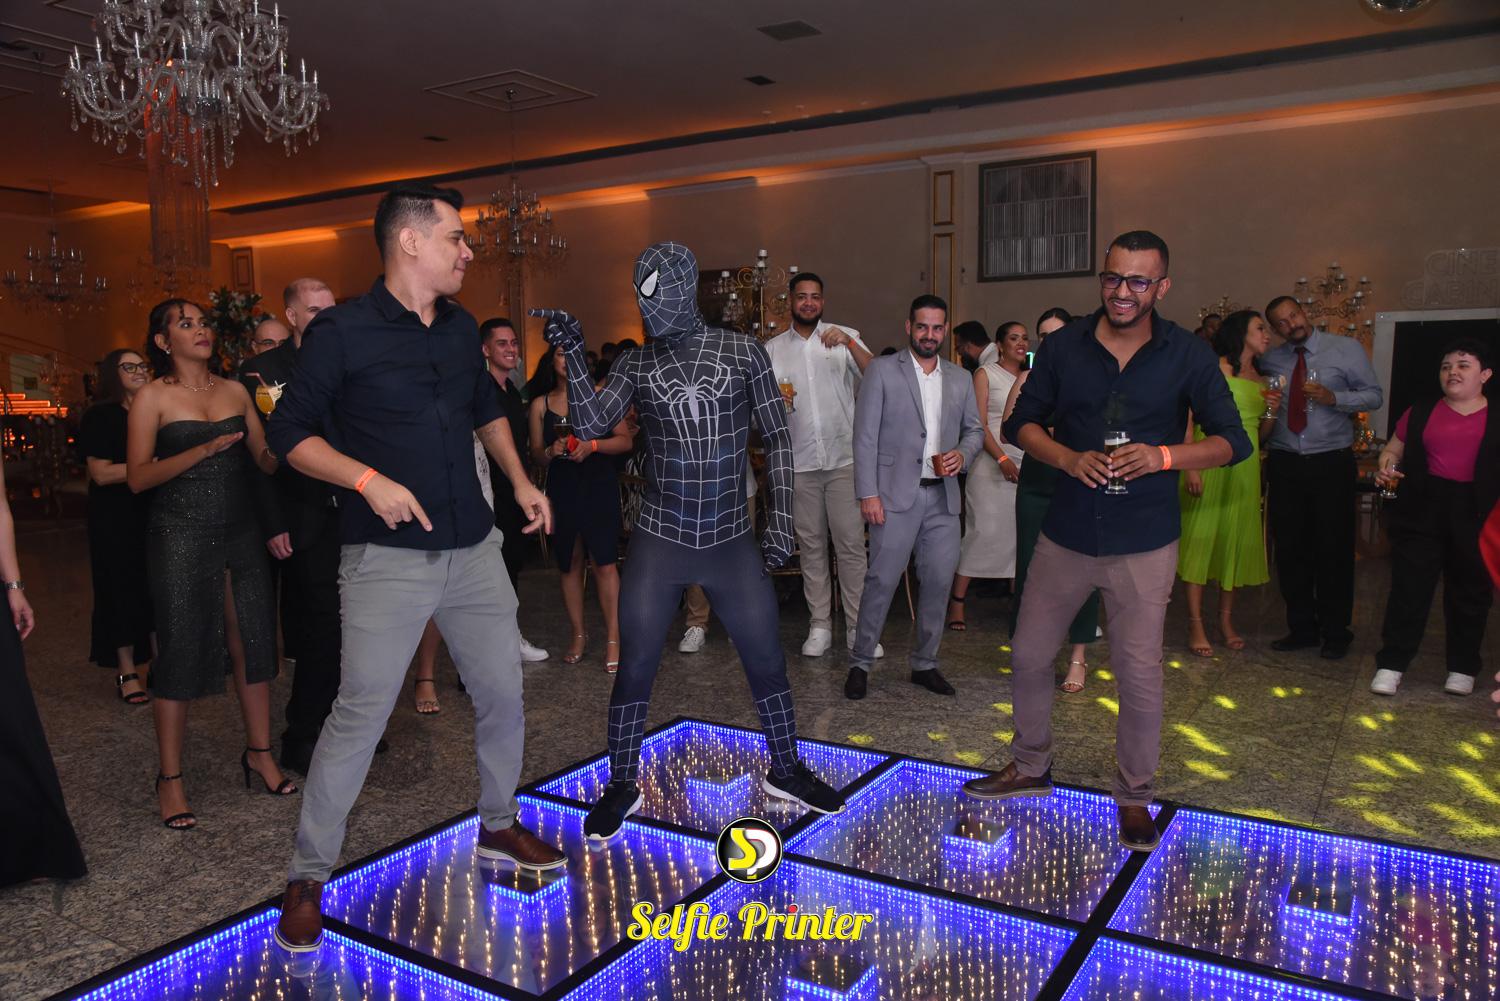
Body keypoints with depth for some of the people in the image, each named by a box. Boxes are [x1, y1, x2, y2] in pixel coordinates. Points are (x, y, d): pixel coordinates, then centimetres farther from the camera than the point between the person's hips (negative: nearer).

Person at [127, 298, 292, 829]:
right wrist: (203, 451, -19)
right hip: (182, 537, -4)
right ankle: (170, 777, 11)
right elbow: (138, 477, -8)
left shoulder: (235, 391, 10)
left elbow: (267, 462, 7)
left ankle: (260, 753, 20)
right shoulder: (153, 397, -1)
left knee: (251, 642, 6)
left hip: (241, 534, 4)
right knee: (182, 651, -1)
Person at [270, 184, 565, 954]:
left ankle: (498, 827, 35)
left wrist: (520, 481, 13)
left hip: (473, 549, 6)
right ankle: (308, 877, 17)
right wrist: (368, 479, -20)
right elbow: (290, 432, -6)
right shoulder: (342, 331, -9)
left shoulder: (461, 329, 9)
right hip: (387, 558, -6)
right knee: (358, 716, -2)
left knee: (503, 696, 12)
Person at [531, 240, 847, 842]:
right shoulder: (636, 363, 2)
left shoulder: (743, 353, -2)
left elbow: (776, 439, 2)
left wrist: (780, 522, -2)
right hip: (658, 542, 0)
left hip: (732, 542, 0)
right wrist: (574, 357, -19)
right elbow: (591, 425, -9)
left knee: (767, 663, 9)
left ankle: (785, 771, 32)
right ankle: (622, 786, 24)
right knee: (634, 669, 4)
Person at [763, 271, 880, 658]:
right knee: (811, 546, 7)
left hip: (844, 457, -2)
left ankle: (857, 626, 5)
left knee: (851, 543, -2)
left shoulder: (845, 337, 4)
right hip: (799, 462, 2)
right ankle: (820, 625, 15)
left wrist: (849, 343, -24)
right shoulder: (772, 349, 8)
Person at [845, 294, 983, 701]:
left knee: (938, 582, 7)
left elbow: (974, 429, 20)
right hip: (896, 494, -4)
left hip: (943, 497, 5)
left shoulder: (960, 379, 13)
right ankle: (860, 663, 10)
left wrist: (963, 455, -3)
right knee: (882, 580, -3)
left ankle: (925, 663, 21)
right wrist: (868, 493, -11)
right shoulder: (882, 371, -1)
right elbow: (865, 436, -5)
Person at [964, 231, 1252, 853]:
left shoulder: (1187, 355, -3)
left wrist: (1162, 457, -19)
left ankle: (1134, 796, 25)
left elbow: (1232, 440, -1)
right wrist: (1069, 458, -13)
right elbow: (1022, 423, 6)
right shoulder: (1064, 346, 1)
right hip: (1066, 534, 3)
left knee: (1139, 673, 2)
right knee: (1029, 655, 10)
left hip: (1144, 543, -2)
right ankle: (1030, 767, 32)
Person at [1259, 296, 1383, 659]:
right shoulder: (1269, 360, 7)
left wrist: (1333, 397, -18)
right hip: (1284, 463, 3)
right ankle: (1302, 628, 19)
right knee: (1289, 548, 6)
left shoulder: (1346, 349, 0)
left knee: (1334, 548, 3)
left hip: (1331, 463, -2)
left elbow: (1374, 396, -2)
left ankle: (1335, 632, 17)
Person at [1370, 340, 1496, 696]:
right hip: (1422, 510, 1)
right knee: (1409, 587, 0)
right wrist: (1386, 467, -6)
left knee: (1470, 592, 10)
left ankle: (1462, 668, 25)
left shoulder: (1493, 420, 2)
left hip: (1475, 515, 0)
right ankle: (1391, 665, 6)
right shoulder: (1420, 413, 8)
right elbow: (1392, 449, 16)